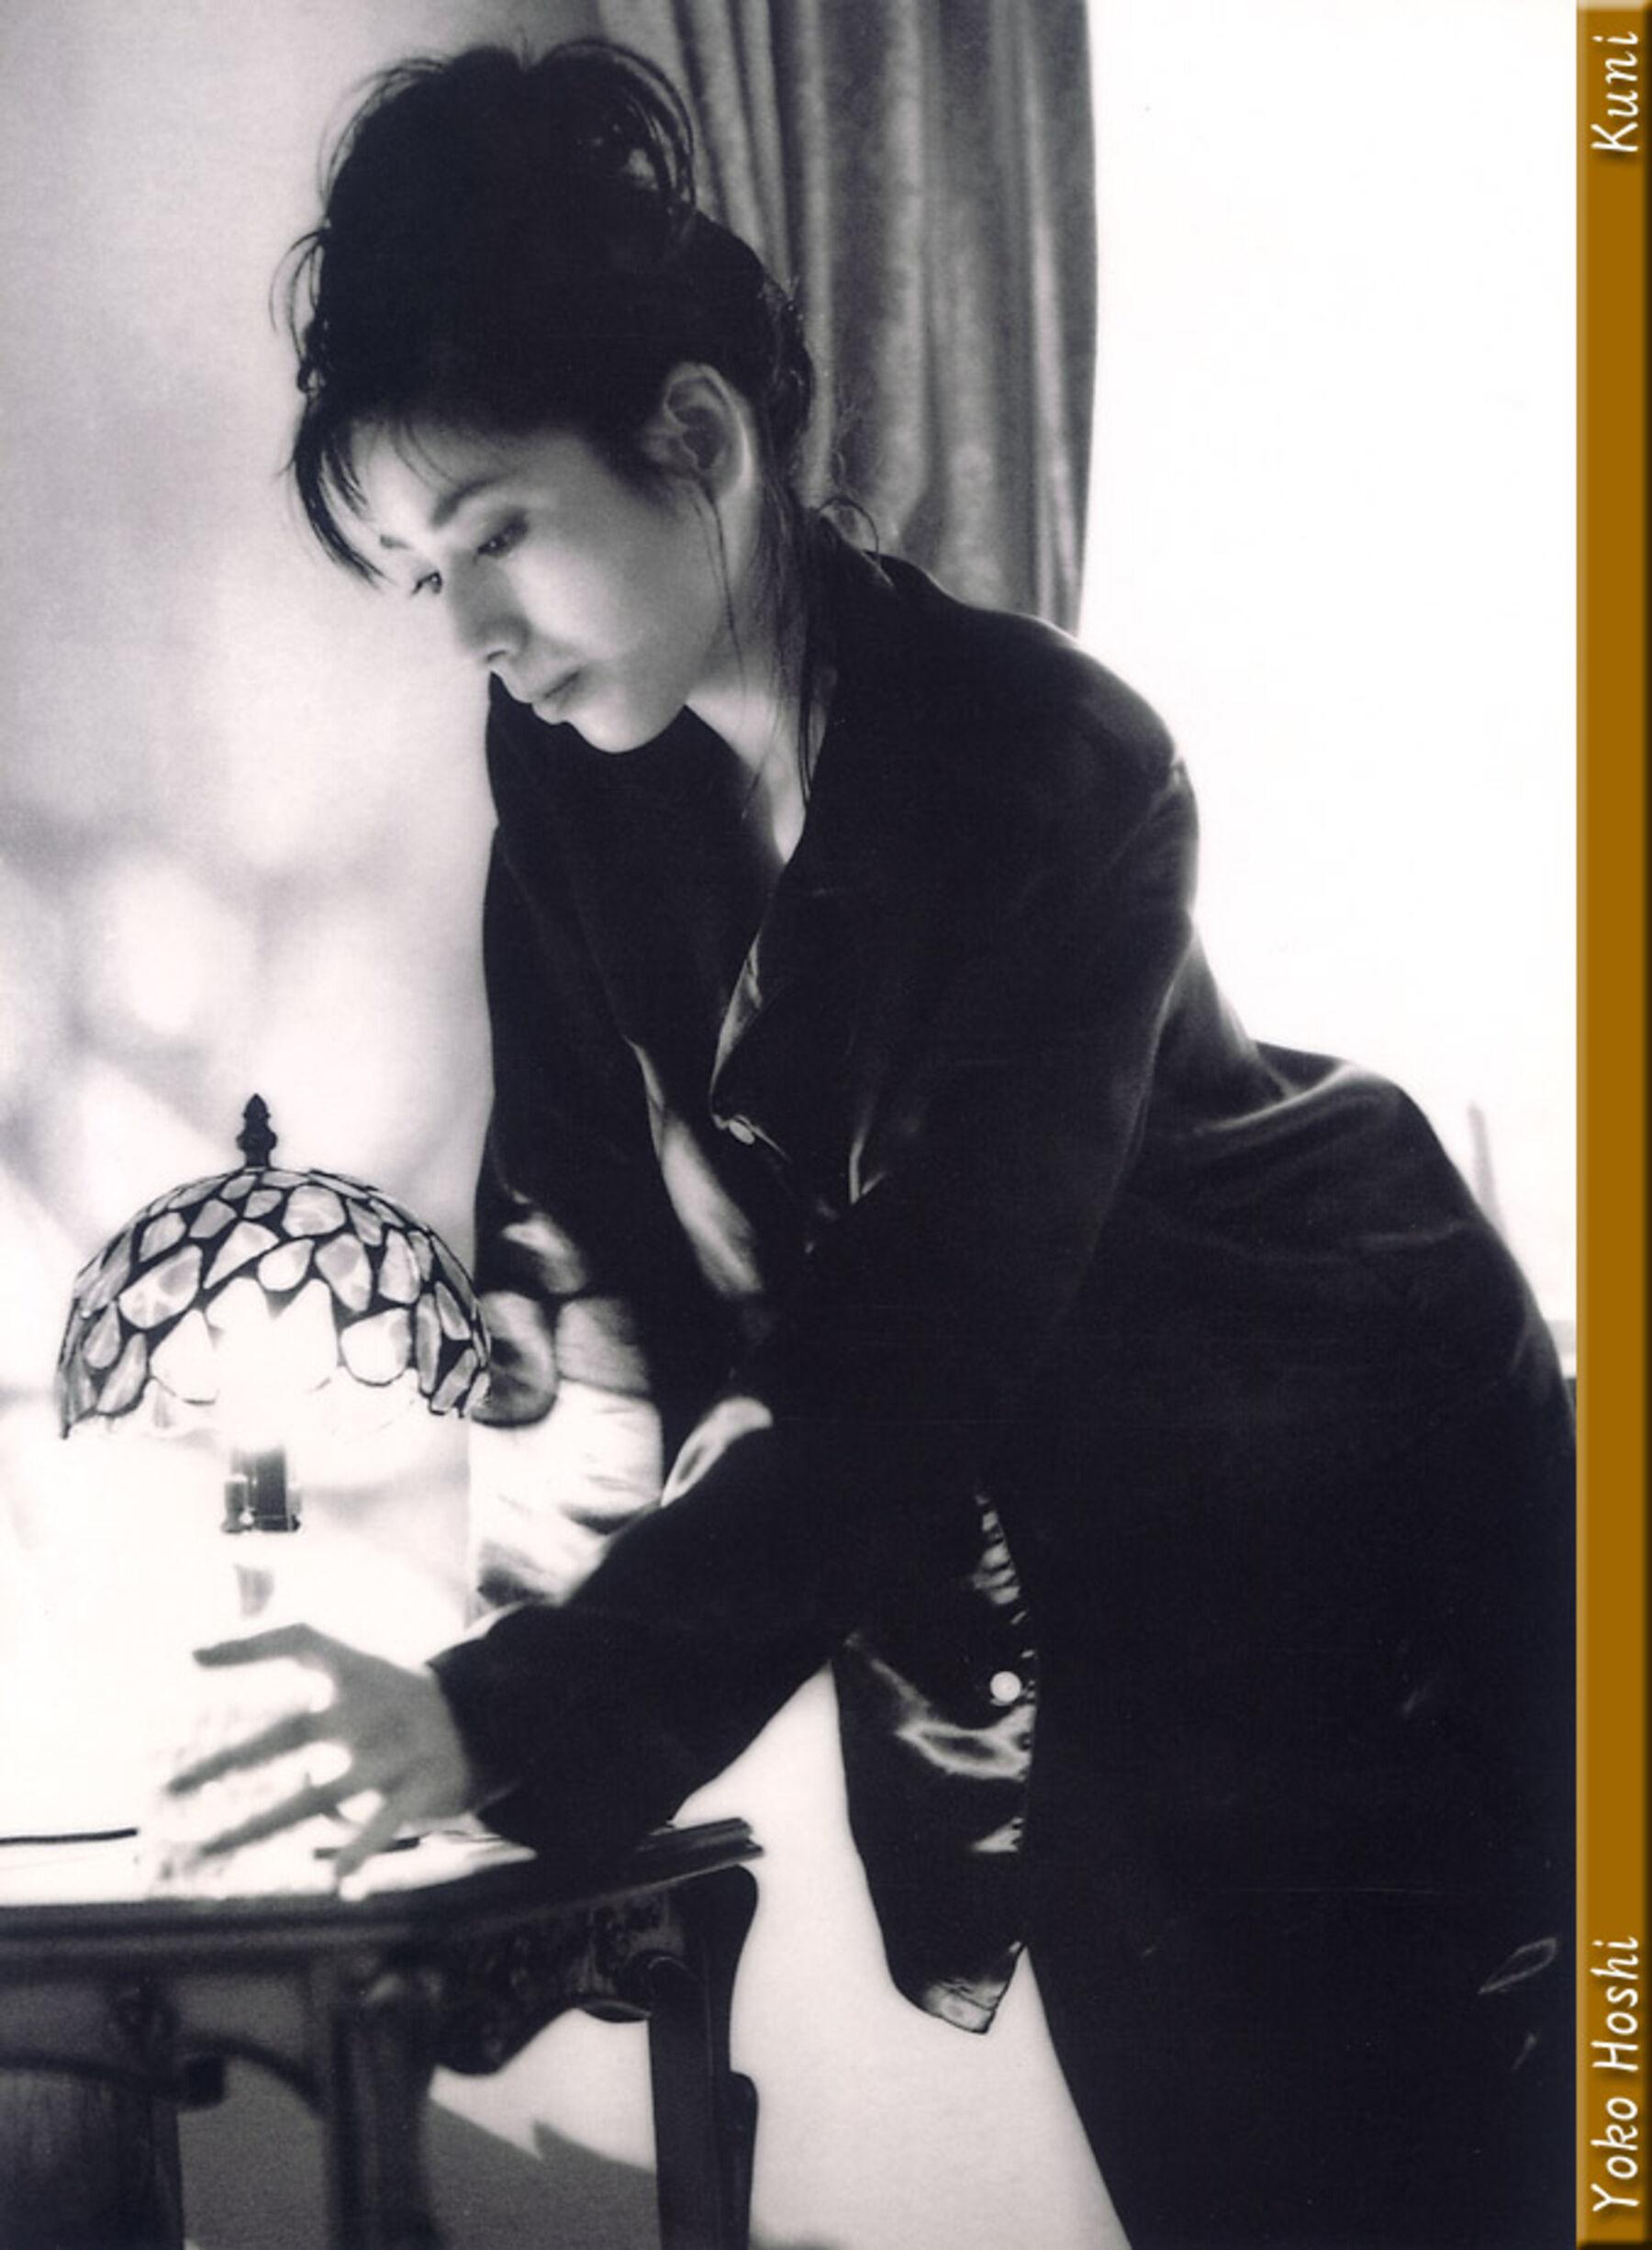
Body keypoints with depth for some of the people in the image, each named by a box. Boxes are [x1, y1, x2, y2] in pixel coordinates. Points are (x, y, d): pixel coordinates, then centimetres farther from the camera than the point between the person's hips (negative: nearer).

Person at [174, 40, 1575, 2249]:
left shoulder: (1047, 766, -29)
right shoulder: (569, 760, -9)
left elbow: (916, 1352, -35)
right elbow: (567, 1144, 2)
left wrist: (510, 1721, -40)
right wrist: (576, 1398, -17)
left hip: (1342, 1503, -5)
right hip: (1031, 1560, 5)